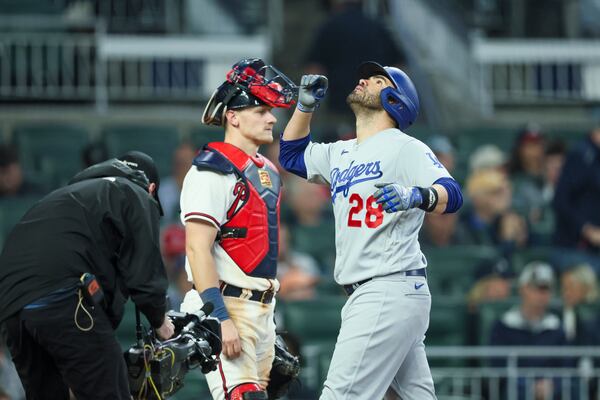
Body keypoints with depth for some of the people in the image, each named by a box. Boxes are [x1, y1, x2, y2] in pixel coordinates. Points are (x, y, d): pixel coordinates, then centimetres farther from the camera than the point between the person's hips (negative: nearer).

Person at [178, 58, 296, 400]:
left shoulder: (267, 171, 18)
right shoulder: (214, 171, -12)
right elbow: (198, 249, -19)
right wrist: (220, 319, -25)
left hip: (262, 308, 9)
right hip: (226, 306, -9)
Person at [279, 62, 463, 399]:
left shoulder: (404, 147, -5)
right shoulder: (341, 155, 20)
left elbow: (452, 195, -19)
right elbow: (292, 155, 35)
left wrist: (416, 196, -41)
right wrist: (306, 105, 20)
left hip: (392, 291, -9)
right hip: (366, 294, 9)